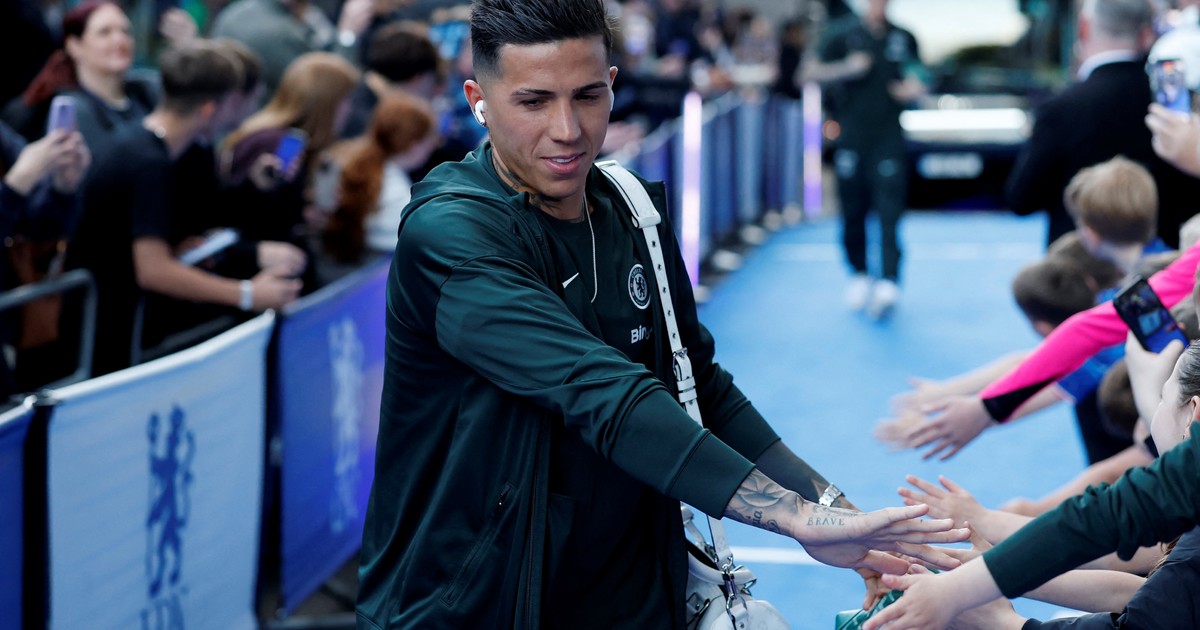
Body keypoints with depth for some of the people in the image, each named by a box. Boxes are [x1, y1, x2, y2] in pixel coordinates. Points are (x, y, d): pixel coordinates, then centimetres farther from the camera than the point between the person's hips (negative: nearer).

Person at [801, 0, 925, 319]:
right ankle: (859, 275, 25)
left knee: (889, 213, -11)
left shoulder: (903, 38, 10)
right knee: (853, 212, 6)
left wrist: (915, 89, -1)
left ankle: (889, 283, -19)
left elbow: (917, 78, 22)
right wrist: (847, 69, -15)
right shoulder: (842, 32, 1)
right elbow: (811, 72, -1)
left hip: (889, 139, 0)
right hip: (852, 138, 0)